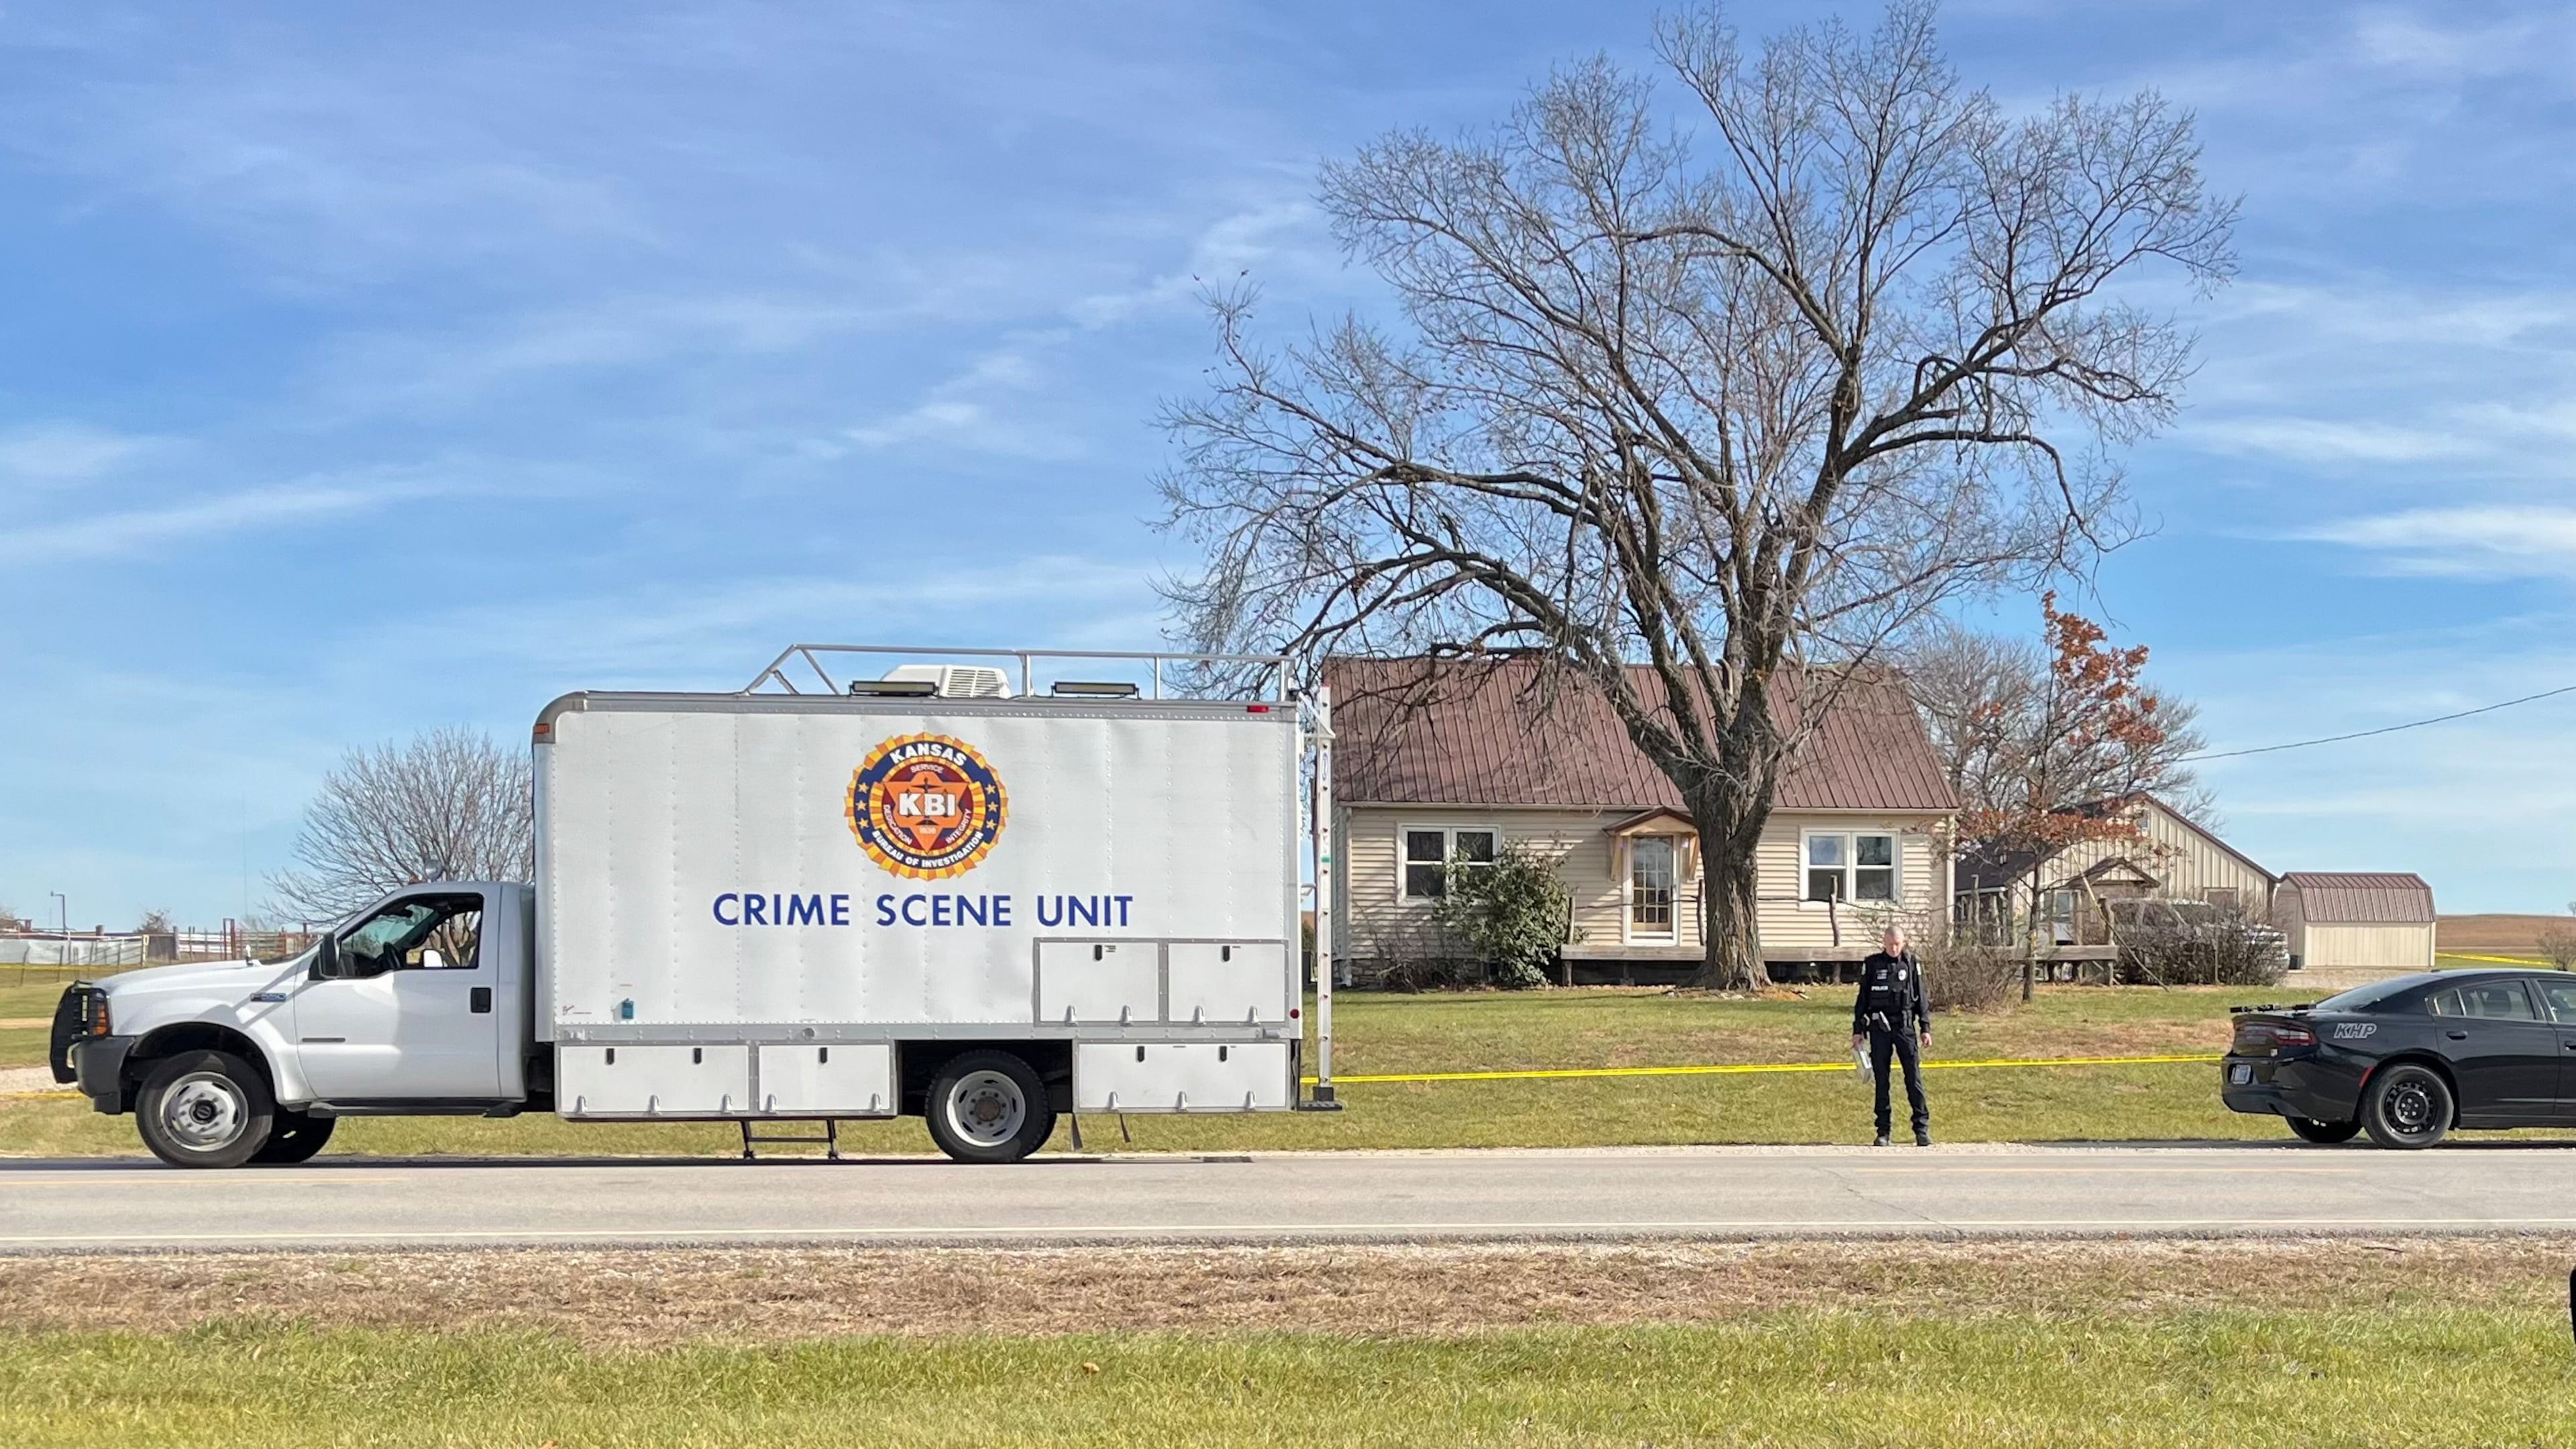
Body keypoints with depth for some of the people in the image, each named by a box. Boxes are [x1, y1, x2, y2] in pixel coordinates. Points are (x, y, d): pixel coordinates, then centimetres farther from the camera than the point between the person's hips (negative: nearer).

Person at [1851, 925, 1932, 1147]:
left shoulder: (1912, 964, 5)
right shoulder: (1872, 964, 5)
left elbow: (1921, 998, 8)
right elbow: (1862, 999, 9)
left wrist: (1926, 1028, 3)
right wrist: (1857, 1030, 7)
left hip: (1905, 1027, -1)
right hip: (1879, 1028, 1)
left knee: (1914, 1077, -7)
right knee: (1881, 1080, 4)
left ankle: (1922, 1128, -3)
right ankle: (1883, 1132, 9)